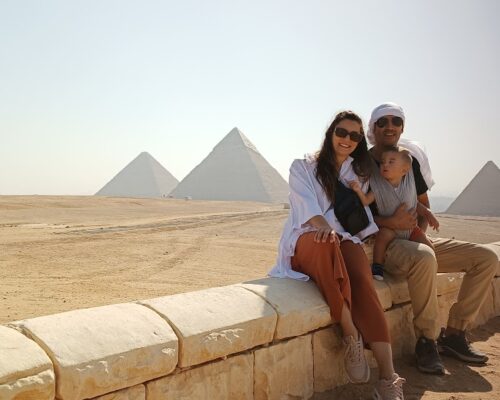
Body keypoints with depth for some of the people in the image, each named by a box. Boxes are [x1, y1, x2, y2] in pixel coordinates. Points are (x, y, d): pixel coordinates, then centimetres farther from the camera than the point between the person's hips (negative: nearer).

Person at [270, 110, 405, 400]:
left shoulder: (359, 174, 23)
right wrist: (323, 226, -30)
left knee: (363, 282, -33)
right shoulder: (303, 167, 11)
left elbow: (361, 216, 17)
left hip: (343, 238, 3)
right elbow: (306, 202, -9)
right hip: (306, 241, -2)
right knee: (325, 244, -42)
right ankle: (351, 334, -35)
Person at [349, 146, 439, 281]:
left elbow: (415, 204, 9)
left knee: (429, 248, -11)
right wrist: (359, 190, -30)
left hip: (410, 226, 3)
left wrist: (428, 213, -3)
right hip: (390, 226, -3)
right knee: (384, 233, -36)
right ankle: (377, 266, -21)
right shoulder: (379, 186, -9)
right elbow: (366, 201, -13)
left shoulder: (409, 184, -3)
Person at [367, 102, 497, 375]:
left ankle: (453, 334, 2)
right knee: (424, 258, -40)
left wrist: (420, 232, -2)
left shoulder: (411, 160, 12)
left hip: (414, 241, 7)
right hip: (382, 245, -7)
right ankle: (426, 342, -21)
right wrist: (392, 223, -22)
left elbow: (423, 204, 19)